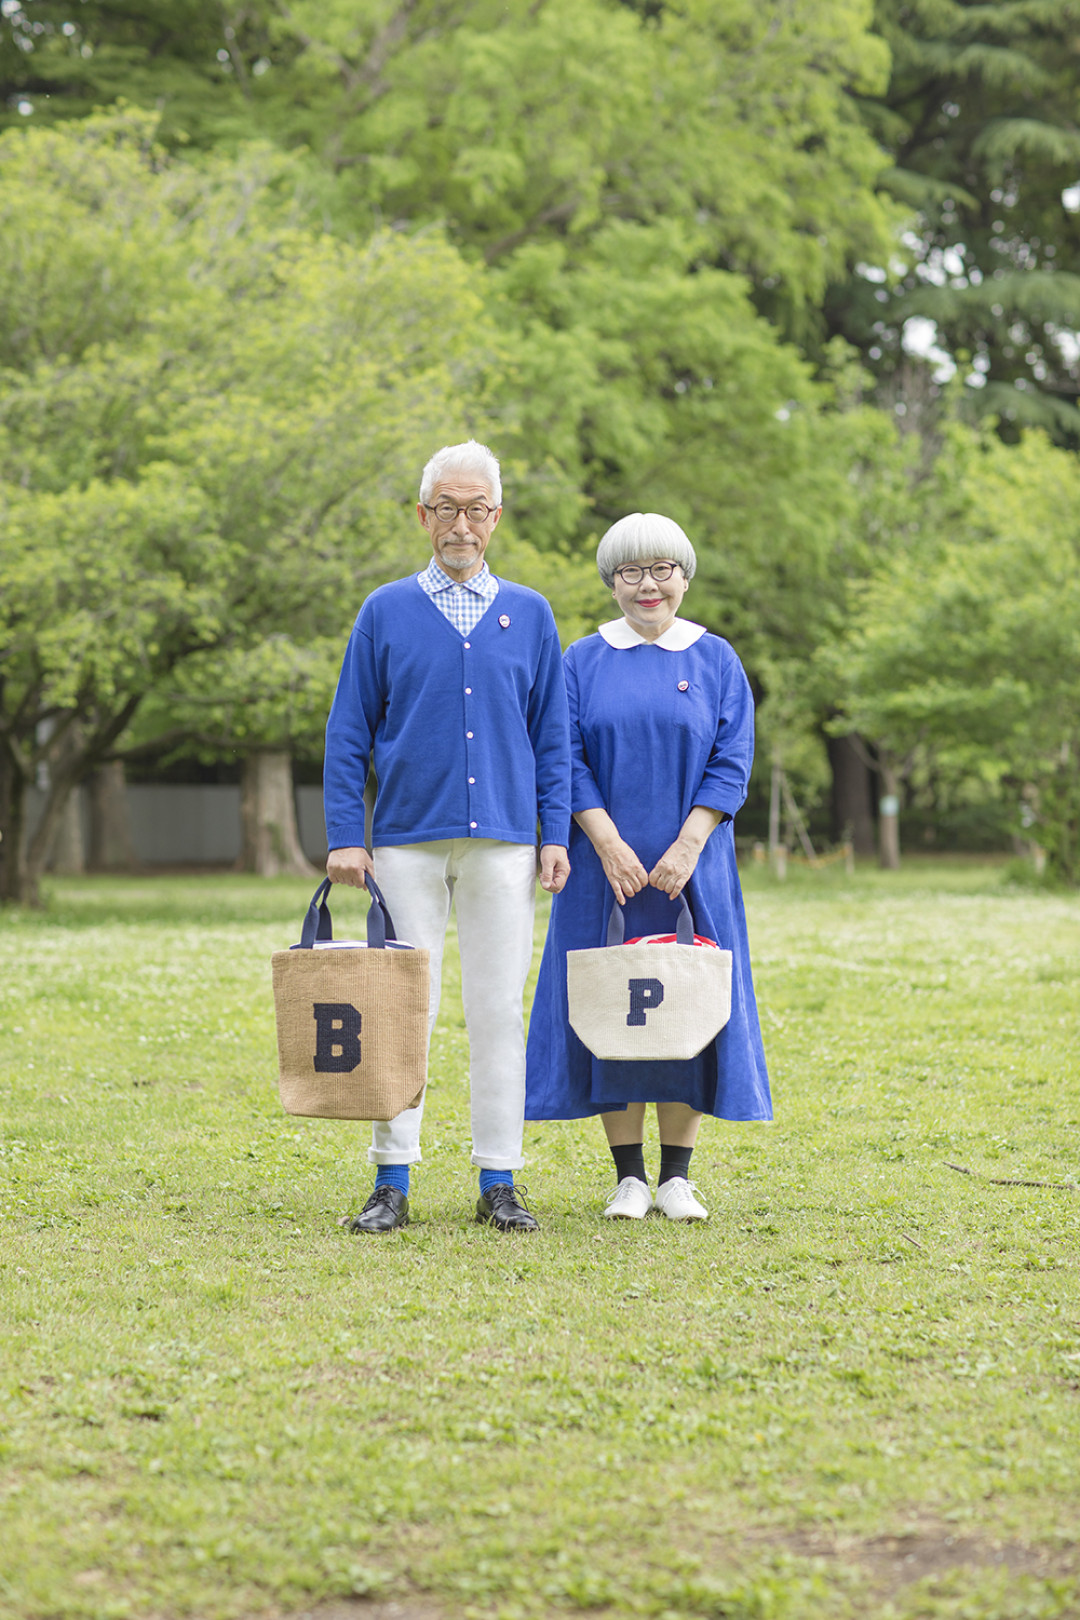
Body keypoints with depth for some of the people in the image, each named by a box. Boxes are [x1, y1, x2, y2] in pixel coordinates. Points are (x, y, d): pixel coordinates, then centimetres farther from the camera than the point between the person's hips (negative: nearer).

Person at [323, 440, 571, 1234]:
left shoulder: (530, 615, 10)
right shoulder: (386, 612, 7)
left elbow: (552, 736, 11)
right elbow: (349, 732, 6)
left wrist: (556, 834, 2)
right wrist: (344, 835, -2)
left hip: (503, 840, 1)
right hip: (408, 838, -1)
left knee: (498, 1009, 2)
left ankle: (499, 1181, 8)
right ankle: (393, 1182, 5)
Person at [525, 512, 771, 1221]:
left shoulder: (716, 660, 5)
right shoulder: (584, 662, 6)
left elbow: (732, 764, -1)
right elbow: (568, 762, 0)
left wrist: (686, 847, -13)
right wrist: (610, 844, -13)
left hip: (691, 865, 0)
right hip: (608, 864, 0)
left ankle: (677, 1178, 7)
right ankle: (629, 1178, 6)